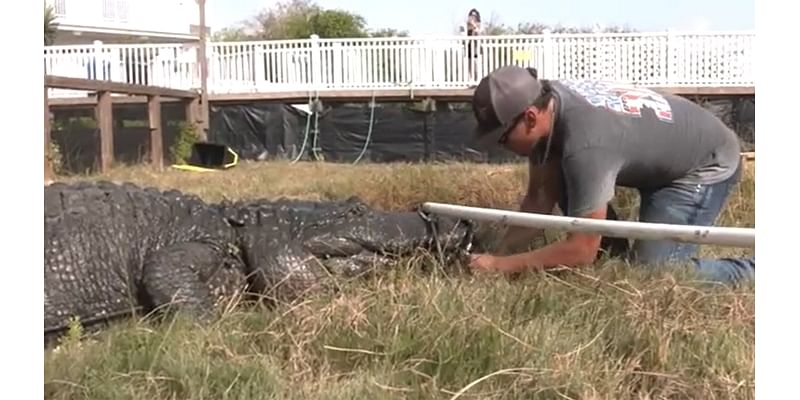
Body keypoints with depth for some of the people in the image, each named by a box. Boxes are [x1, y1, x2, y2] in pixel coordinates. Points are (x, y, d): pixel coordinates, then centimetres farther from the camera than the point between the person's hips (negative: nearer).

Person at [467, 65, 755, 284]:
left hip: (709, 163, -9)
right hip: (659, 155, 9)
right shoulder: (546, 103, -14)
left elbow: (582, 251, -35)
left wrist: (500, 265, -31)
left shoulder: (585, 143, -40)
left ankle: (751, 272, 4)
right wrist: (499, 250, -17)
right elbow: (540, 197, -7)